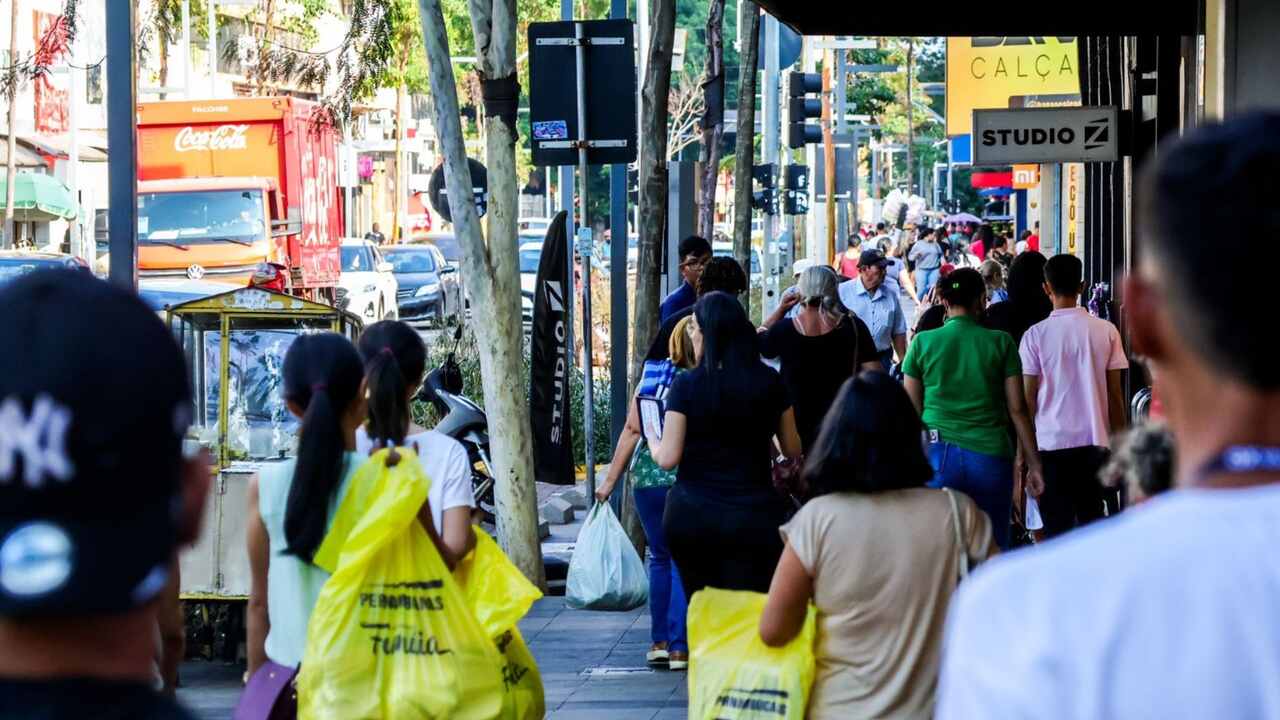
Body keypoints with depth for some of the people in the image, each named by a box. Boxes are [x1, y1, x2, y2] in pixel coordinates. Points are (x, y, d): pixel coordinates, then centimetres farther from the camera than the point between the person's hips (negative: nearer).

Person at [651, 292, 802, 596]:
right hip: (753, 516, 1)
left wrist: (652, 439, 14)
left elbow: (667, 459, -7)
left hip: (692, 514, -1)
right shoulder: (770, 382, 1)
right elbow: (793, 449, 10)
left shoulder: (686, 385, -6)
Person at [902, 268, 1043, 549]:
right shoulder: (1001, 343, 2)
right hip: (990, 455, 0)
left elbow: (912, 408, 7)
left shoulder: (923, 342, 4)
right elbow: (1017, 409, 2)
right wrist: (1034, 464, 7)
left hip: (938, 453, 0)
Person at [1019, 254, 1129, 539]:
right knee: (1092, 524, 11)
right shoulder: (1106, 331, 0)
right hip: (1095, 441, 2)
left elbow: (1027, 400, -3)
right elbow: (1115, 395, 3)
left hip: (1051, 443, -2)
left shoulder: (1035, 335, -4)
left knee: (1058, 528, 1)